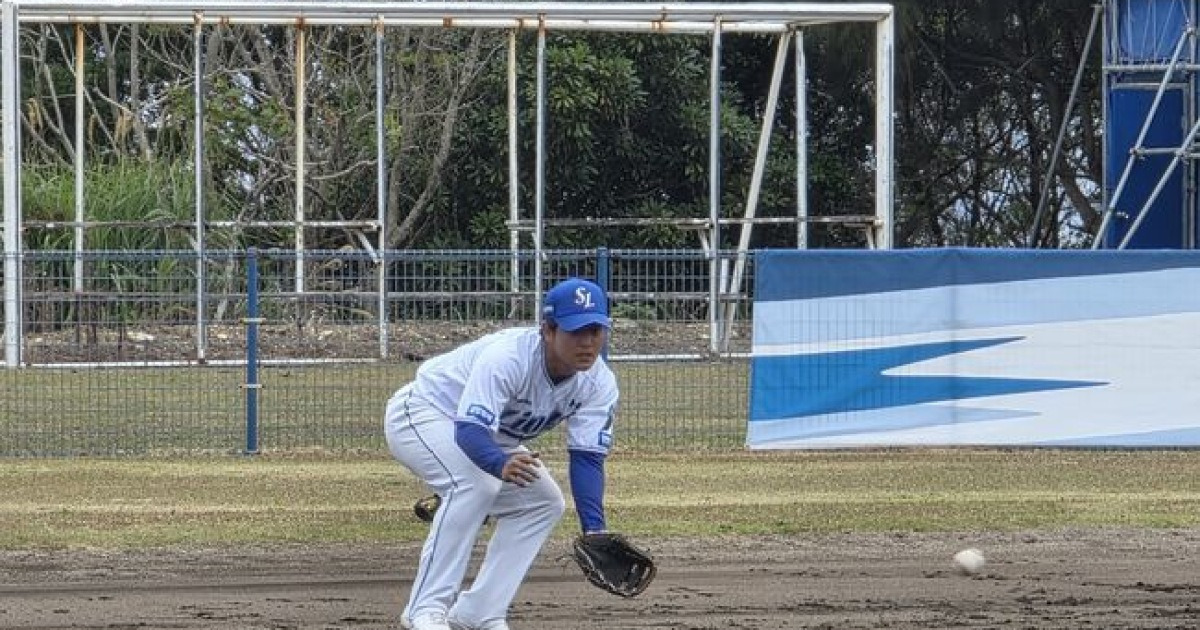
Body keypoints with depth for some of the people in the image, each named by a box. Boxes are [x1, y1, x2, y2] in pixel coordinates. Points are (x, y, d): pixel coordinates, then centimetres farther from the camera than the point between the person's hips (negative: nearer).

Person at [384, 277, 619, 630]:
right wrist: (502, 465, -67)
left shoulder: (599, 383, -17)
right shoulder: (507, 357, -38)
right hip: (421, 414, -8)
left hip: (488, 437, 8)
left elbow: (587, 457, -20)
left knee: (544, 503, -1)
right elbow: (469, 431, -46)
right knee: (476, 484, -32)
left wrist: (594, 529, -34)